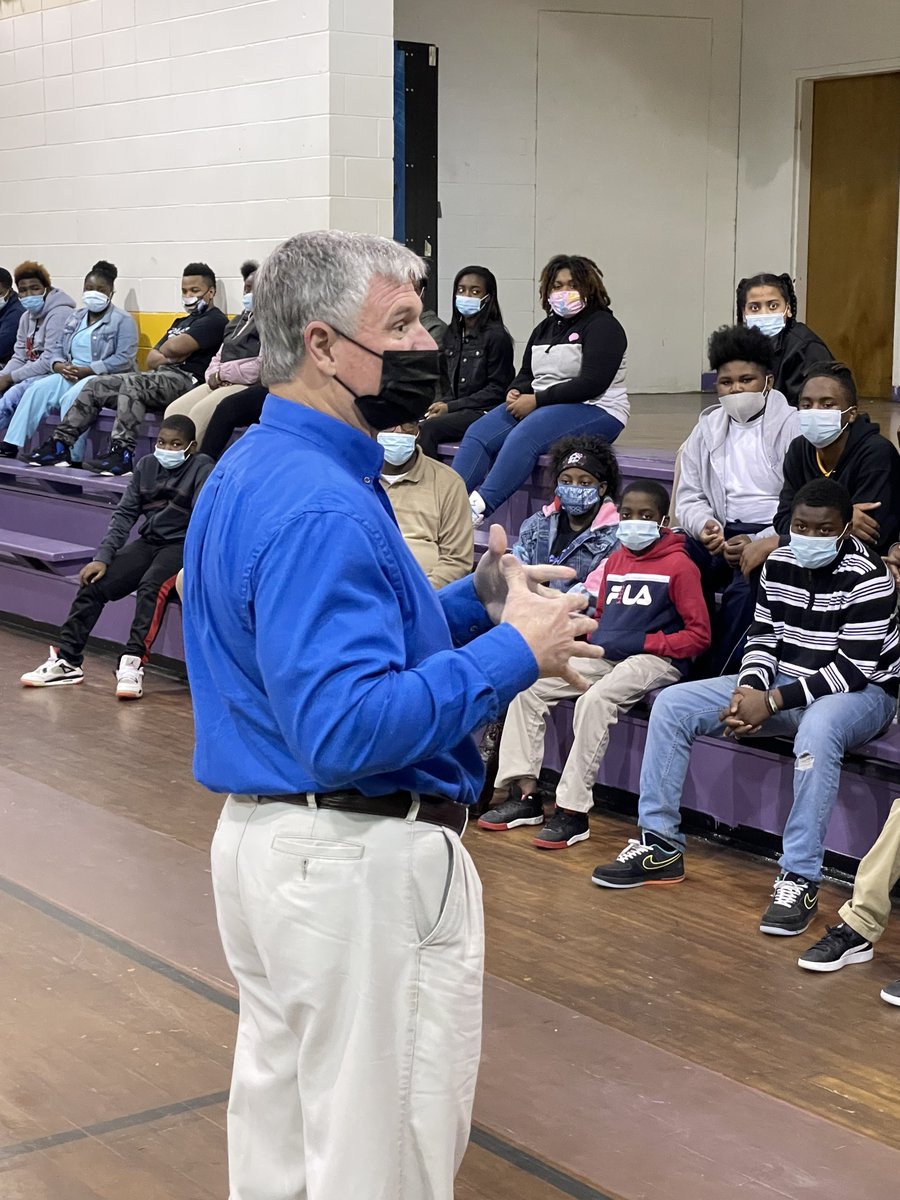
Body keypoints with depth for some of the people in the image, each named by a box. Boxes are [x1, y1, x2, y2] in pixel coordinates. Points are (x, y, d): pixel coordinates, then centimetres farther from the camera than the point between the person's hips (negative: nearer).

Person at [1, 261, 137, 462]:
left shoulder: (123, 320, -2)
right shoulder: (76, 317, 19)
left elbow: (124, 359, -13)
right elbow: (59, 349, 18)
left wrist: (86, 370, -19)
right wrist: (59, 366, -8)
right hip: (69, 375, 6)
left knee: (72, 398, -35)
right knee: (35, 391, -19)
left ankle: (70, 456, -34)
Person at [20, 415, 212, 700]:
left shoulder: (202, 469, -9)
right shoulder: (146, 466, 7)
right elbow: (125, 514, 7)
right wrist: (103, 557, -5)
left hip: (181, 545, -6)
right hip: (148, 541, 6)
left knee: (151, 587, -35)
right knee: (94, 584, -10)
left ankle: (133, 662, -39)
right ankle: (67, 660, -2)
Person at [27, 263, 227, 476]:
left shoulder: (215, 320, -1)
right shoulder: (182, 322, 30)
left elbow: (175, 347, -15)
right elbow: (151, 360, 20)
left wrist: (163, 353, 7)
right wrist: (168, 358, -1)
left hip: (185, 379, -9)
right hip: (160, 376, 9)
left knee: (131, 384, -34)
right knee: (96, 385, 0)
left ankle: (121, 454, -42)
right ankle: (60, 444, -4)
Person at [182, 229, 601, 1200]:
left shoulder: (249, 470, 10)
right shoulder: (321, 509, -23)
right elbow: (347, 730, -32)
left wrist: (472, 603, 9)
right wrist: (513, 652, -23)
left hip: (261, 834, 10)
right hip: (360, 864, -10)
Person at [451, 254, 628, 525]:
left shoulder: (602, 325, -5)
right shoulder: (546, 328, 19)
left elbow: (592, 383, -17)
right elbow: (526, 375, 23)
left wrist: (537, 400, -18)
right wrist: (516, 393, -3)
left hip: (595, 411, -8)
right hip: (539, 407, 8)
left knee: (524, 436, -35)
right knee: (478, 433, -14)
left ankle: (479, 508, -43)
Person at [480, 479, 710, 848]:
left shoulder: (679, 565, -5)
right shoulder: (615, 560, 16)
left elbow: (698, 634, -8)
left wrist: (644, 643, -15)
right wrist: (598, 639, 7)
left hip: (654, 659, -8)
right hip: (606, 655, 8)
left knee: (595, 700, -34)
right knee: (528, 687, -6)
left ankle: (573, 811, -29)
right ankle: (525, 793, -4)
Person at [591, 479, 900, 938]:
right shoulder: (779, 564, 2)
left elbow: (854, 669, -22)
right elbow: (763, 637, 9)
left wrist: (771, 702, -26)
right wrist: (749, 688, -13)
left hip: (860, 692, -7)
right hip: (780, 681, 7)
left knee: (817, 732, -44)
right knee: (671, 705, -6)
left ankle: (799, 878, -37)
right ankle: (660, 845, -3)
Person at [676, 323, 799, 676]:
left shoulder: (792, 427, -4)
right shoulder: (708, 428, 15)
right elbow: (689, 495, 13)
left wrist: (757, 544, -23)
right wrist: (704, 525, -11)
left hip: (774, 537, -5)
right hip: (723, 532, 5)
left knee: (745, 588, -34)